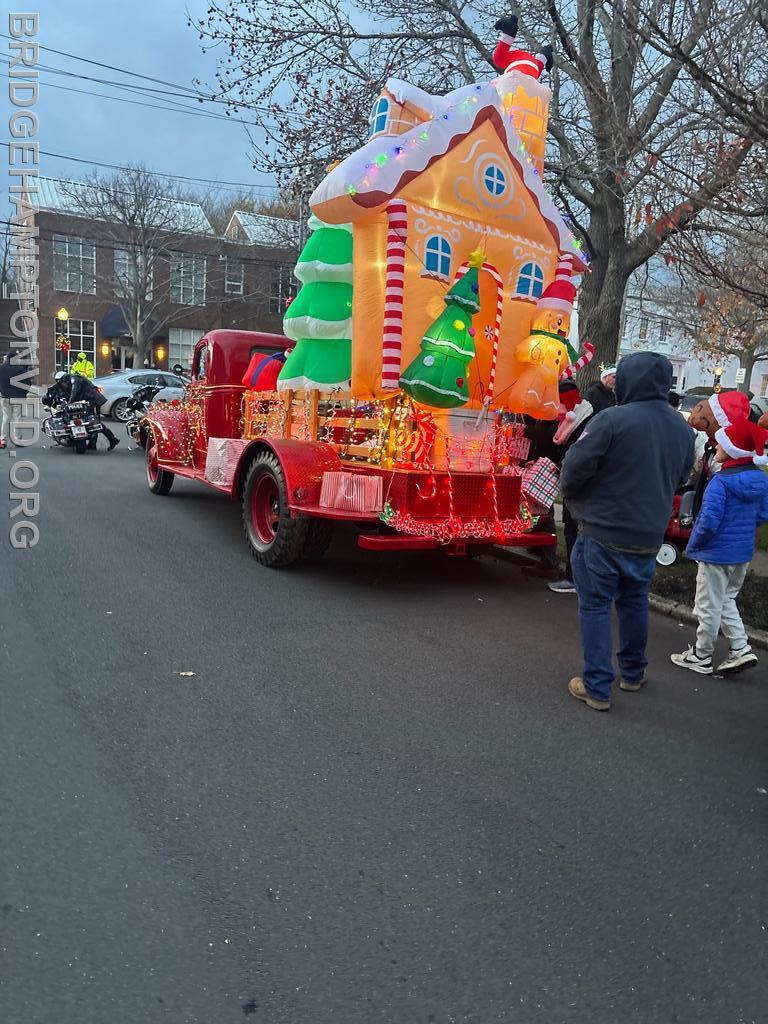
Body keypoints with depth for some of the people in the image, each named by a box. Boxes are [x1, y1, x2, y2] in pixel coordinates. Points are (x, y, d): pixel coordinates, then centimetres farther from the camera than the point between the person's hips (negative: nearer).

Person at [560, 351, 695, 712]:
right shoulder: (682, 429, 5)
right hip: (648, 536, 6)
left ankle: (597, 688, 9)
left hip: (602, 533, -6)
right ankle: (633, 674, 36)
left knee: (595, 607, 5)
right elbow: (680, 478, 16)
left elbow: (574, 469, -18)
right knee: (634, 603, 22)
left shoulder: (612, 419, -19)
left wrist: (570, 492, 3)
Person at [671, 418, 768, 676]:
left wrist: (693, 546, -10)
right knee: (726, 601, 24)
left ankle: (701, 657, 21)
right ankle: (741, 649, 21)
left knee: (709, 607, 7)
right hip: (744, 553, 7)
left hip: (716, 553, -7)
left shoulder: (720, 482, -23)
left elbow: (708, 521, -26)